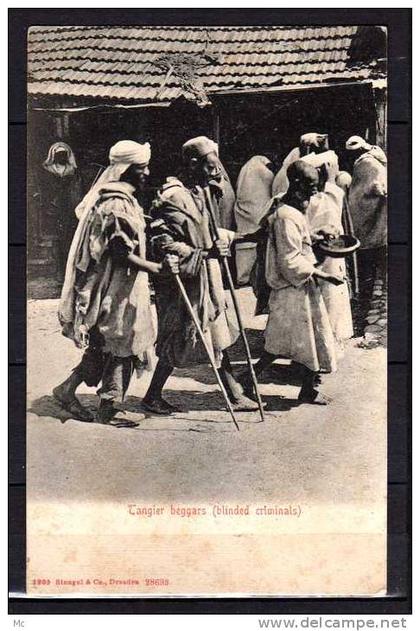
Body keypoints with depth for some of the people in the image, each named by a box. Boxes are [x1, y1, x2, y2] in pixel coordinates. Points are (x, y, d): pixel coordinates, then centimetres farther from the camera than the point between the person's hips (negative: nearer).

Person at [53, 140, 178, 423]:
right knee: (120, 345, 0)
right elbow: (121, 253, -24)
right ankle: (108, 409, 10)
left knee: (104, 347, 15)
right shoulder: (116, 204, -18)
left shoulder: (125, 200, 15)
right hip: (116, 289, -10)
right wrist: (156, 268, -31)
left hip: (122, 286, 10)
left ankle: (68, 389, 21)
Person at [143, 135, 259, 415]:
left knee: (218, 336, 13)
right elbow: (164, 243, -25)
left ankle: (235, 395, 22)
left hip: (206, 278, 10)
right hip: (183, 281, -9)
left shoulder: (198, 192, 11)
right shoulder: (174, 197, -19)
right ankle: (153, 396, 18)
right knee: (180, 343, 1)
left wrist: (227, 237, 11)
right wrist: (205, 253, -27)